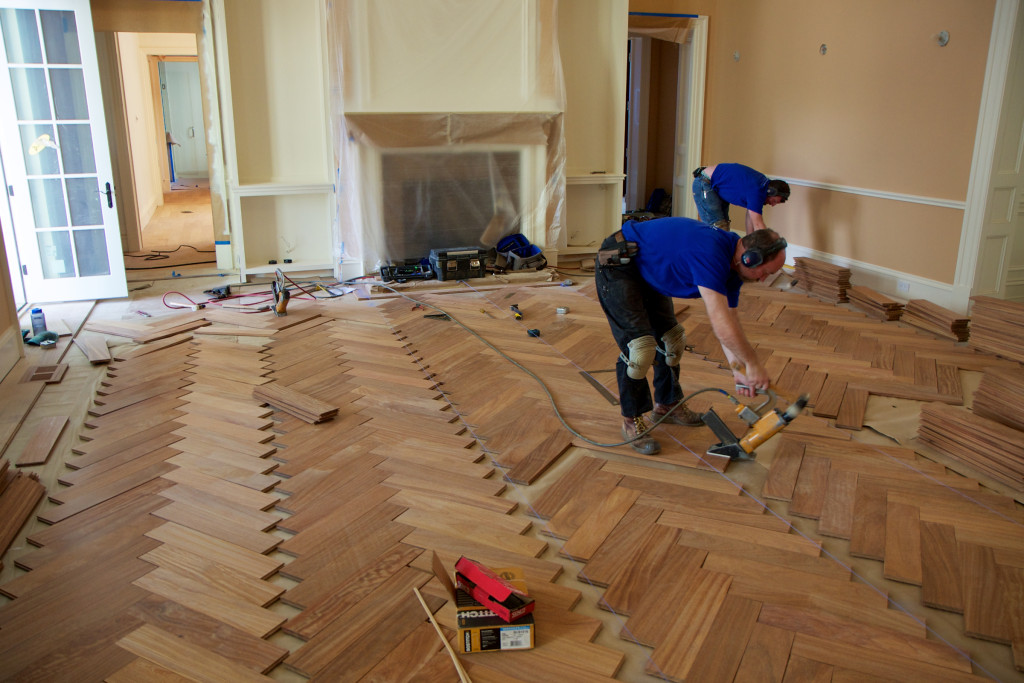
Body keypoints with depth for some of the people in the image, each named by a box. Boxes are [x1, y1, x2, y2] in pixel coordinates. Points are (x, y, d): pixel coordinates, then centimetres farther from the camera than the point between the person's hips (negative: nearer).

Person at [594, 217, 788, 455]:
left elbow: (728, 319, 3)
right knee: (639, 347, -15)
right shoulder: (710, 253, -34)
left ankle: (666, 404, 33)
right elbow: (721, 324, -36)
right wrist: (753, 364, -24)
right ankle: (632, 421, 3)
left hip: (646, 271, 10)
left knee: (671, 337, 15)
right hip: (617, 265, -10)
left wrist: (738, 368, -7)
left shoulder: (732, 263, -2)